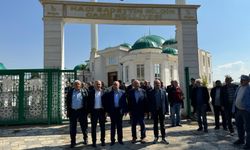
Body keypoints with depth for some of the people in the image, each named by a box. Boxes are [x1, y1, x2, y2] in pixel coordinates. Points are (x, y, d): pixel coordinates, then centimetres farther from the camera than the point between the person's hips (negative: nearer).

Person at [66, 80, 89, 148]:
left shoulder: (84, 91, 0)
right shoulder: (70, 92, 6)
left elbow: (87, 101, -1)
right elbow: (67, 101, 5)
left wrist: (86, 111, -7)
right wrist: (68, 111, -3)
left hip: (81, 111, -1)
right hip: (72, 111, 2)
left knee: (84, 126, 10)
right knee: (72, 127, 8)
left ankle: (85, 139, 29)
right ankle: (73, 141, 20)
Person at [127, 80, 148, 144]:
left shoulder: (143, 91, 0)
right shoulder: (130, 92, 0)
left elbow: (145, 101, -1)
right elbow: (129, 102, 0)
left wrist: (146, 110, -4)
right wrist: (129, 110, -4)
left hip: (141, 111, 0)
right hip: (133, 111, 0)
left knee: (142, 124, 8)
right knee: (133, 125, 9)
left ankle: (143, 137, 21)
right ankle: (134, 137, 22)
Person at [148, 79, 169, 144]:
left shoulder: (163, 91, 2)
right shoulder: (151, 92, -3)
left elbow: (166, 101, 2)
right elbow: (149, 102, -3)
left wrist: (166, 109, -3)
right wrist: (150, 110, -8)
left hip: (162, 110, 1)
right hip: (154, 110, -1)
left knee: (162, 124, 9)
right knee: (155, 124, 9)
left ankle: (163, 138, 17)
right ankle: (156, 137, 20)